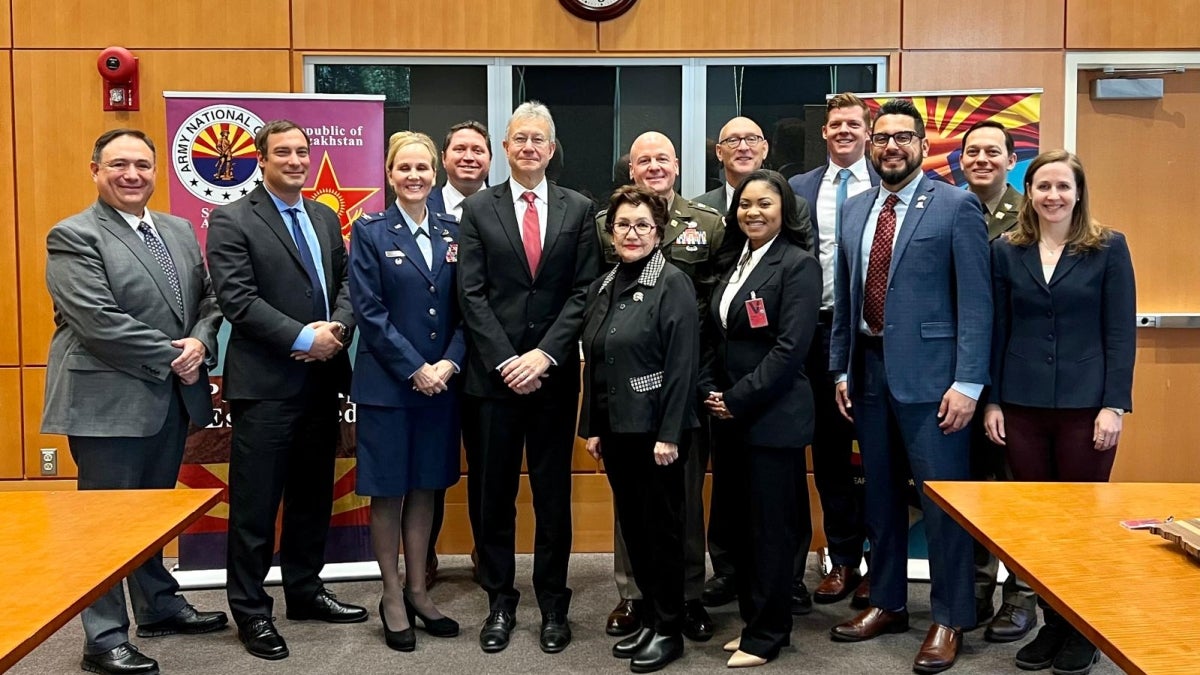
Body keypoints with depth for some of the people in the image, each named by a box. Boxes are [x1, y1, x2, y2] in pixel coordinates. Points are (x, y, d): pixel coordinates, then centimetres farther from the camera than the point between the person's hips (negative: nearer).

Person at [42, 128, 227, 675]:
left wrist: (200, 343, -8)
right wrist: (170, 357, -16)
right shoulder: (73, 237, -9)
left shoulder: (179, 231, 13)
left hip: (172, 398, 7)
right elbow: (97, 321, -19)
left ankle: (159, 607, 34)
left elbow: (208, 299, 12)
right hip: (109, 401, -7)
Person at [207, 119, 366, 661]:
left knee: (313, 495, 15)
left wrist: (337, 329, -10)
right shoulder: (232, 221, -6)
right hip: (265, 384, -6)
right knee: (256, 503, 2)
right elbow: (238, 298, -15)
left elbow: (347, 283, 10)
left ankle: (304, 590, 29)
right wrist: (305, 338, -19)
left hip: (322, 379, 6)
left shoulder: (326, 218, 14)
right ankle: (250, 610, 15)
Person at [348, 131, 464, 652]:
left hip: (441, 383, 4)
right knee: (388, 491, 6)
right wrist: (415, 369, -15)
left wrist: (449, 363, -10)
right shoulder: (369, 232, -3)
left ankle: (417, 591, 24)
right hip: (387, 384, -3)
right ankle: (392, 597, 19)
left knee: (425, 488, 12)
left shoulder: (451, 234, 8)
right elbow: (369, 312, -10)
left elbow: (465, 311, 5)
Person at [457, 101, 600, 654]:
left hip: (554, 375, 0)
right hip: (492, 376, 0)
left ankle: (553, 603, 22)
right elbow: (472, 295, -2)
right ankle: (500, 601, 22)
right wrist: (506, 362, -11)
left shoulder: (578, 209, 6)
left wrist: (545, 354, -11)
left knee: (553, 494, 9)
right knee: (492, 495, 7)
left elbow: (585, 291, -1)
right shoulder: (478, 209, 4)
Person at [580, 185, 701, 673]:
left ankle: (668, 629, 17)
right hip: (615, 429, 7)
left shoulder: (673, 284, -10)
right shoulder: (602, 288, 10)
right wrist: (591, 427, 10)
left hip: (656, 429, -6)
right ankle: (648, 617, 27)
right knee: (632, 524, 14)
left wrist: (669, 433, -18)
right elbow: (592, 365, 14)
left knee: (661, 526, 4)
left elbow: (682, 364, -15)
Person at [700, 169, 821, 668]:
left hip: (773, 416, -7)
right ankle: (754, 619, 25)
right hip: (730, 416, 7)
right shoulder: (735, 263, 14)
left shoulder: (798, 265, -8)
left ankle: (766, 635, 13)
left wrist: (739, 399, -15)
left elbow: (790, 346, -16)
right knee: (742, 524, 13)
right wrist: (710, 391, 3)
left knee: (770, 527, 1)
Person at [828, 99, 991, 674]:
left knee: (942, 497, 1)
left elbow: (974, 301, -9)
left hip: (928, 373, -5)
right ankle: (887, 603, 30)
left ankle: (950, 619, 16)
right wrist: (841, 369, 11)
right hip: (869, 369, 6)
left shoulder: (956, 206, -5)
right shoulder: (854, 209, 12)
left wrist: (967, 383, -14)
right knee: (881, 494, 15)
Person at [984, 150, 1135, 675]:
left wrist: (1114, 406, -9)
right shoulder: (1007, 251, 6)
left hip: (1085, 405, -2)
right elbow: (997, 330, 7)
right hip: (1022, 406, 2)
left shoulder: (1109, 248, 0)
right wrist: (992, 401, 2)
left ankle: (1083, 631, 19)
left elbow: (1121, 333, -2)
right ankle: (1051, 623, 20)